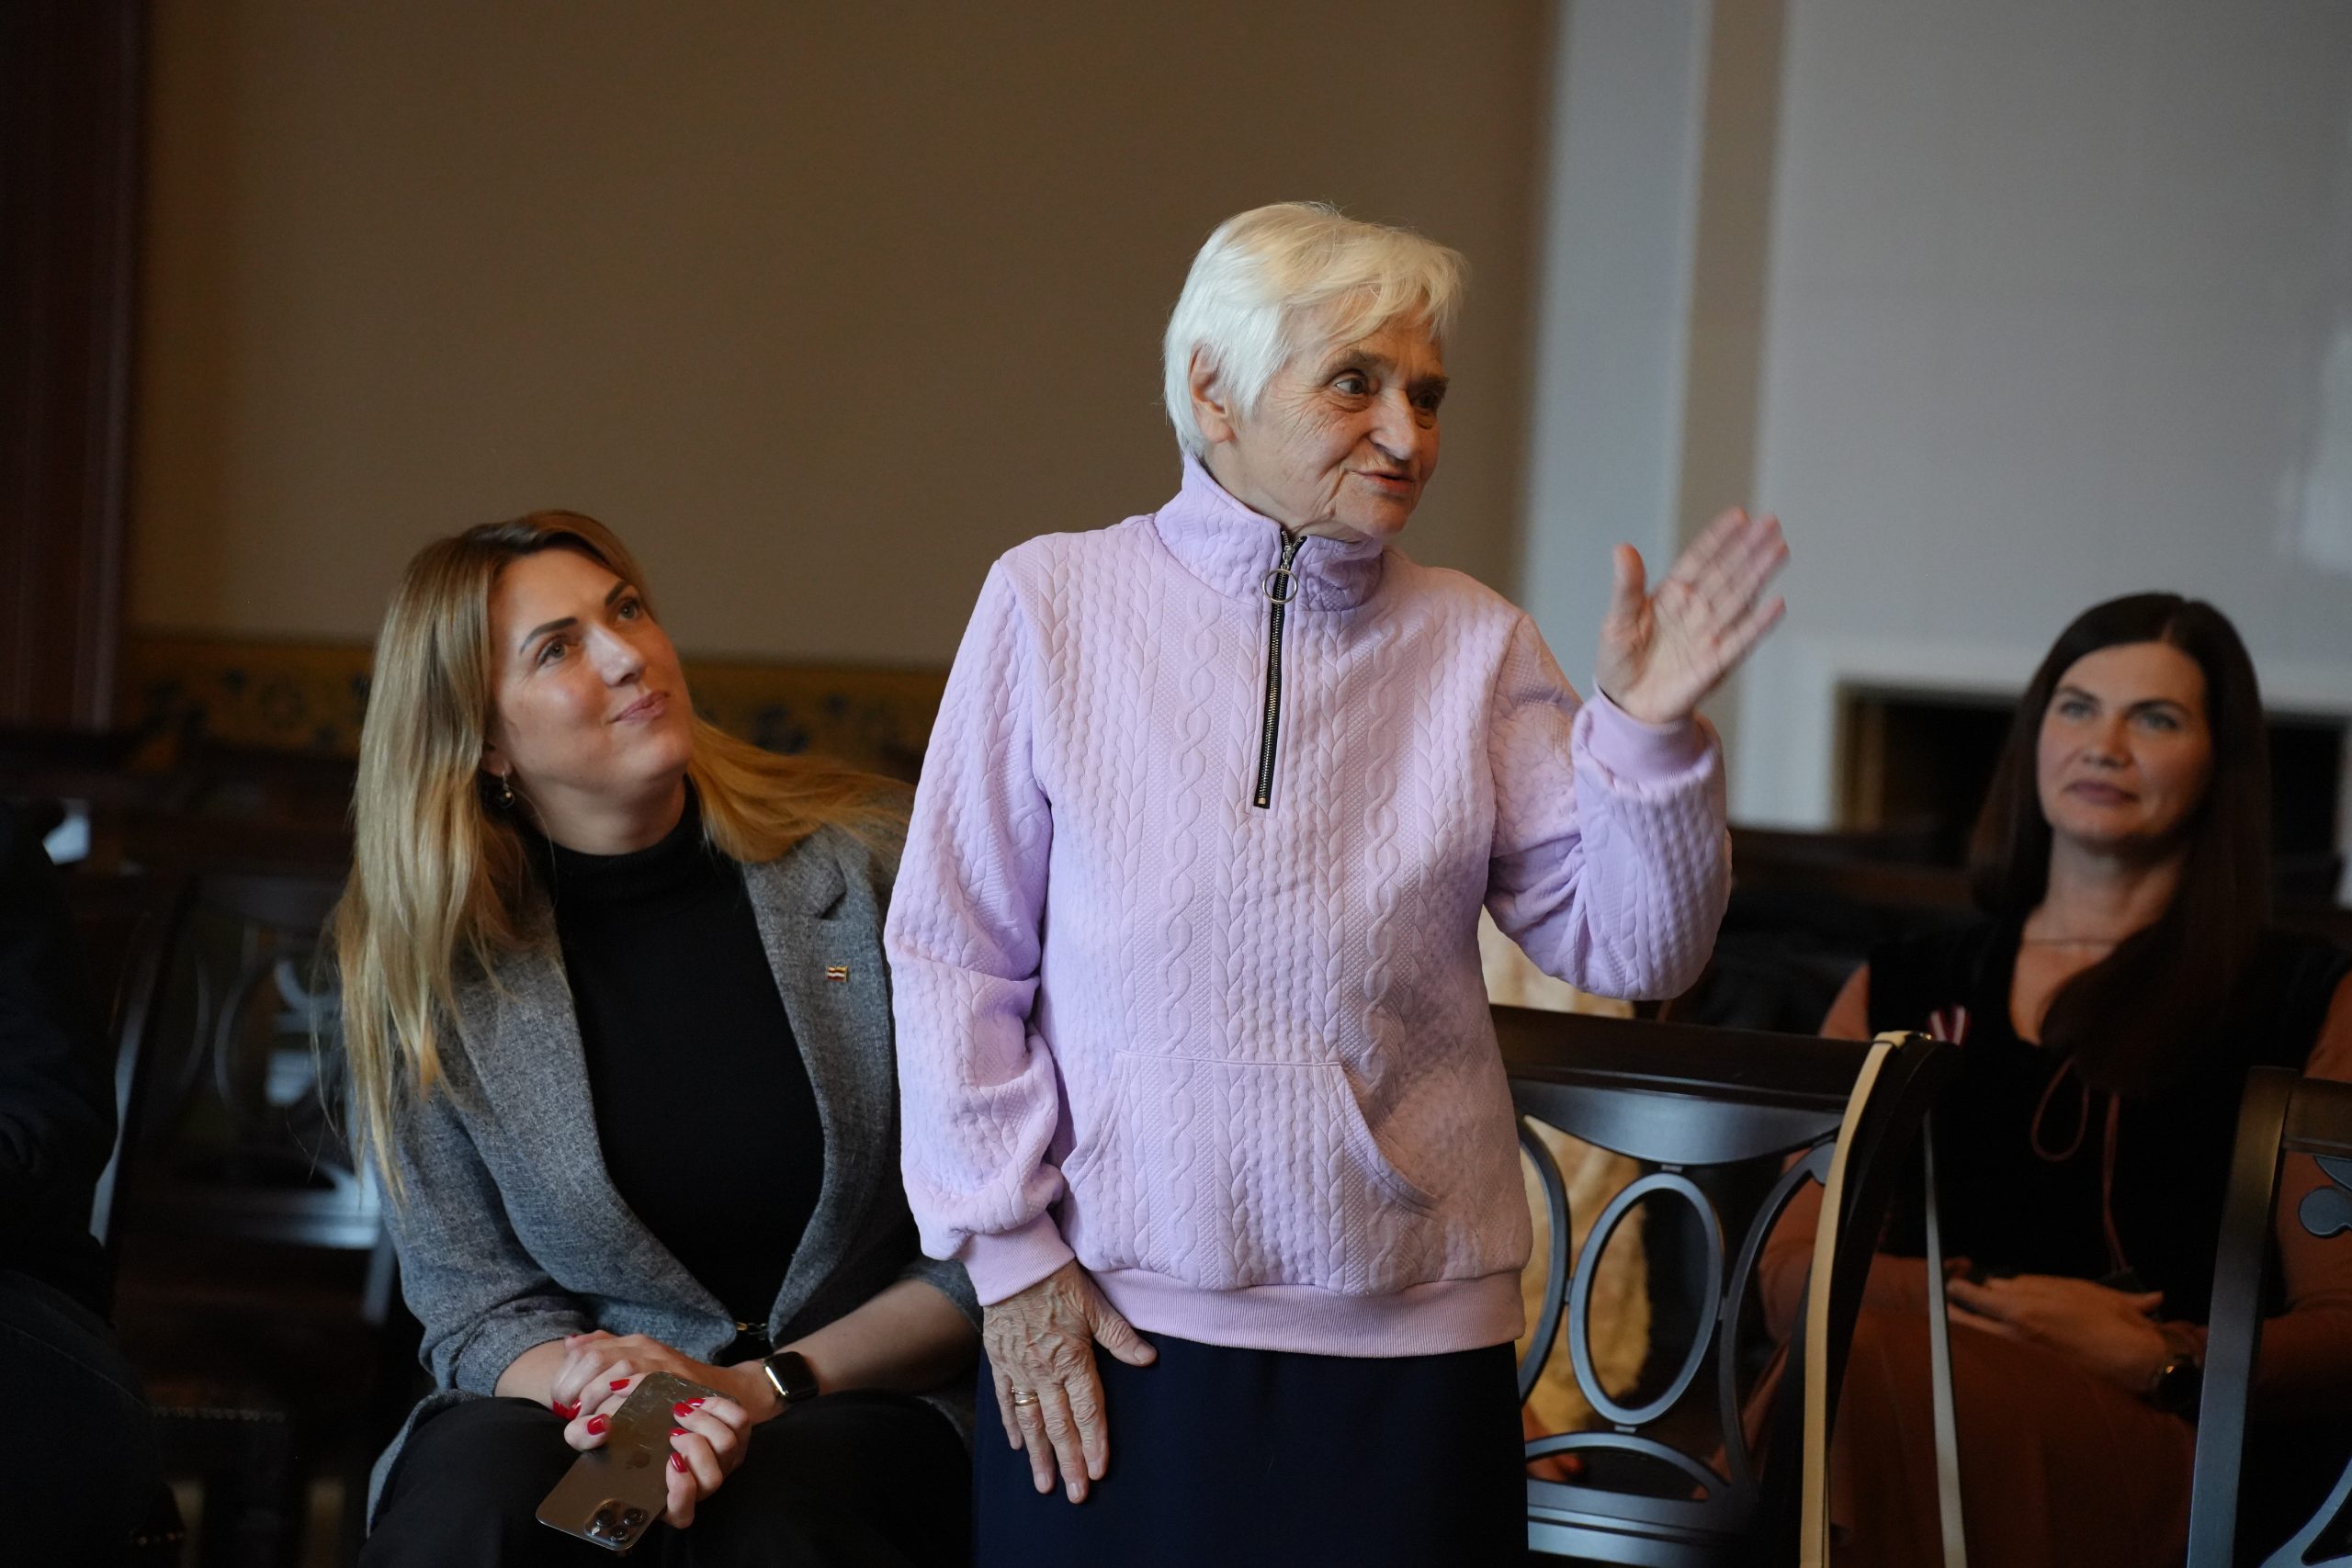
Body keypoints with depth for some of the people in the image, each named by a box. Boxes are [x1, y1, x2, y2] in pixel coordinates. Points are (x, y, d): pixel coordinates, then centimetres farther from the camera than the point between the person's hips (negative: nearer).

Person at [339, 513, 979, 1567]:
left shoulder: (861, 867, -3)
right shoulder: (430, 963, 1)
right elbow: (472, 1299, 4)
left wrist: (762, 1388, -13)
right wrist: (607, 1395, -19)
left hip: (844, 1407, -1)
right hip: (572, 1404, 2)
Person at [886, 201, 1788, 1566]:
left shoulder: (1474, 645, 5)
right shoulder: (1055, 605, -2)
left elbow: (1629, 949, 1)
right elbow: (955, 955, 1)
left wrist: (1649, 735, -14)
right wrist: (1009, 1249, -2)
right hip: (1107, 1327, -2)